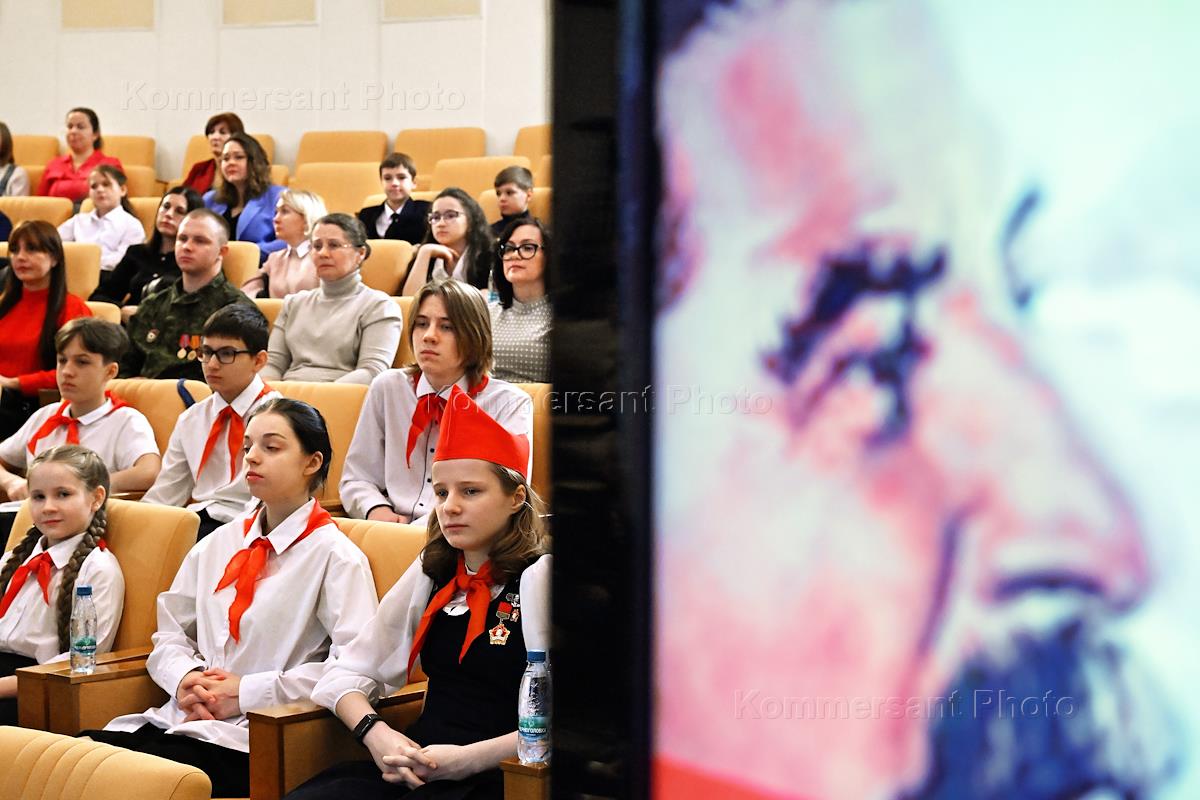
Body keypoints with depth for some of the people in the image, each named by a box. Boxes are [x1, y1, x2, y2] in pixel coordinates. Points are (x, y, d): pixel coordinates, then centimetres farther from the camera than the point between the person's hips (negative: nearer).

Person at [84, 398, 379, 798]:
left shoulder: (335, 555, -2)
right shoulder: (217, 544, 19)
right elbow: (170, 634, 22)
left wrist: (248, 692, -13)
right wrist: (185, 678, -2)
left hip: (257, 735, -5)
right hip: (184, 717, 5)